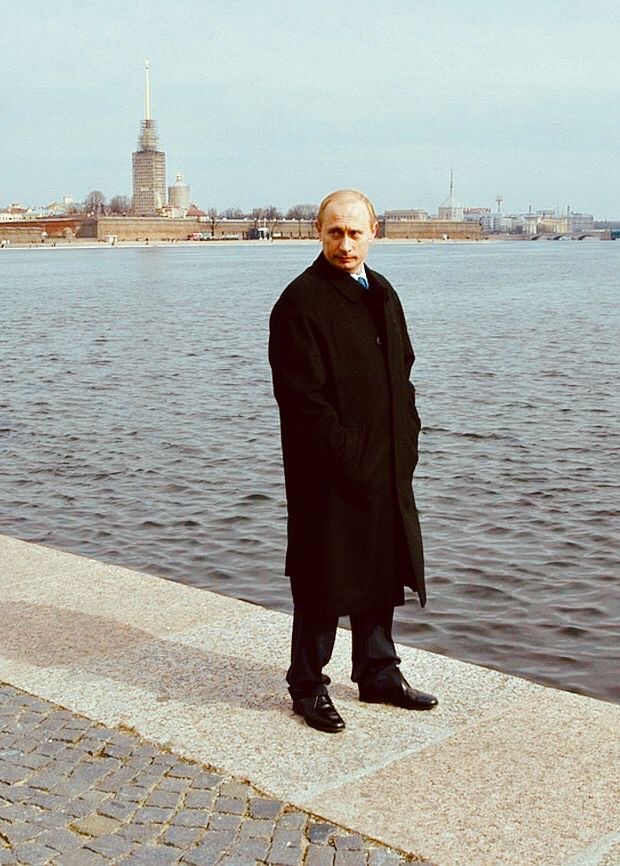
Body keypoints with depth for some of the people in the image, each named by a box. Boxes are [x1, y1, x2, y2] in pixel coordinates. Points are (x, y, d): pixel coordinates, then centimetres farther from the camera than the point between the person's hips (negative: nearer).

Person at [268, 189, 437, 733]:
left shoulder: (382, 294, 11)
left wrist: (407, 441, 5)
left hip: (387, 467, 8)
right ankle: (308, 686, 20)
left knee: (382, 572, 17)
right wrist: (349, 459, -19)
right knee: (323, 581, 4)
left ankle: (378, 674, 33)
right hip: (329, 474, -7)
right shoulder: (300, 302, -13)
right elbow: (302, 396, -17)